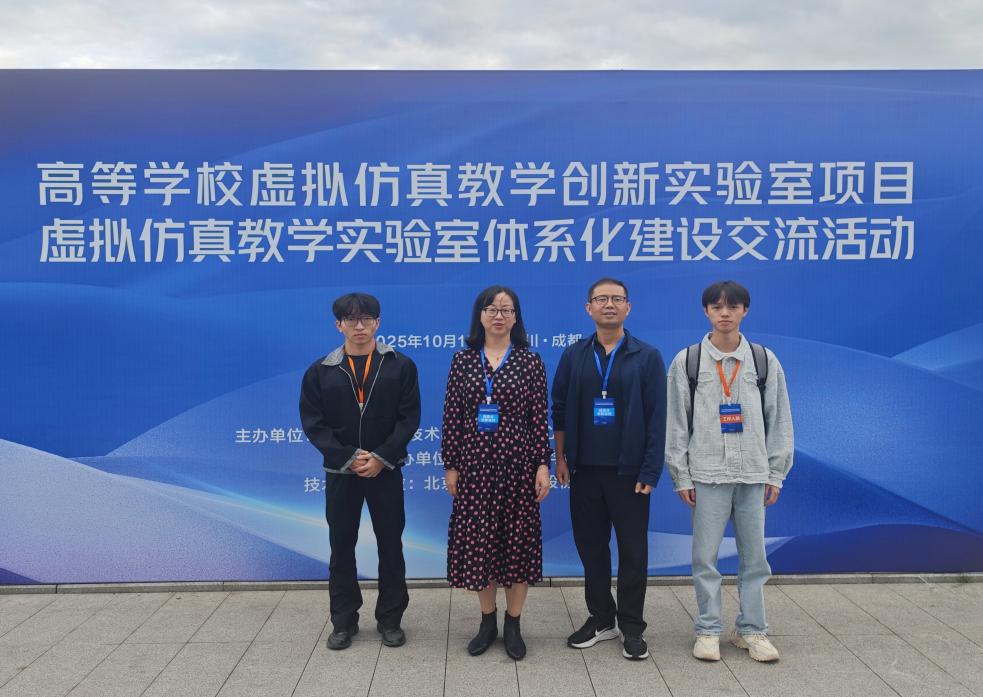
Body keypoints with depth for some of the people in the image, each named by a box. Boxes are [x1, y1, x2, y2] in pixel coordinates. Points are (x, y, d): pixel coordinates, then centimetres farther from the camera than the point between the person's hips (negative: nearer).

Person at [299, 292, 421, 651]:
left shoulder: (400, 366, 0)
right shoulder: (320, 371, 3)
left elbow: (409, 418, -4)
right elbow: (314, 424, -2)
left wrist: (382, 458, -15)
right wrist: (348, 458, -14)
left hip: (386, 470, -1)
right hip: (340, 471, 1)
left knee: (391, 545, 6)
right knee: (341, 546, 8)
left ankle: (390, 618, 19)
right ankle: (344, 620, 20)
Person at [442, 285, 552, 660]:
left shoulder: (530, 361, 0)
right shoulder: (463, 360, 3)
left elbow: (540, 418, -1)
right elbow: (452, 416, 3)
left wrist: (543, 465, -6)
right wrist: (450, 465, 1)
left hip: (518, 464, -1)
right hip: (475, 464, 1)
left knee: (519, 541, 5)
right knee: (477, 542, 6)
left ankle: (513, 624, 21)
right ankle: (487, 620, 24)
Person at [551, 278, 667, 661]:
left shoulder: (647, 357, -2)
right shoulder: (574, 355, 4)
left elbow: (657, 418, -5)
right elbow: (559, 409, 7)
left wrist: (650, 471, -9)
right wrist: (560, 459, 2)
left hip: (628, 471, -2)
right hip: (584, 470, 2)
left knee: (632, 550, 5)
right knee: (590, 545, 11)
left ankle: (631, 626, 18)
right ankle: (601, 618, 26)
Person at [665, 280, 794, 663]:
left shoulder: (765, 360, 4)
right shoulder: (686, 361, 0)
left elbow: (779, 420, 7)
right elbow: (677, 422, 1)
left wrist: (775, 474, 4)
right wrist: (681, 475, -2)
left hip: (753, 474, 2)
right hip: (706, 474, -1)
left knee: (755, 556, 8)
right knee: (705, 557, 3)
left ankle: (752, 630, 22)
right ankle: (708, 631, 17)